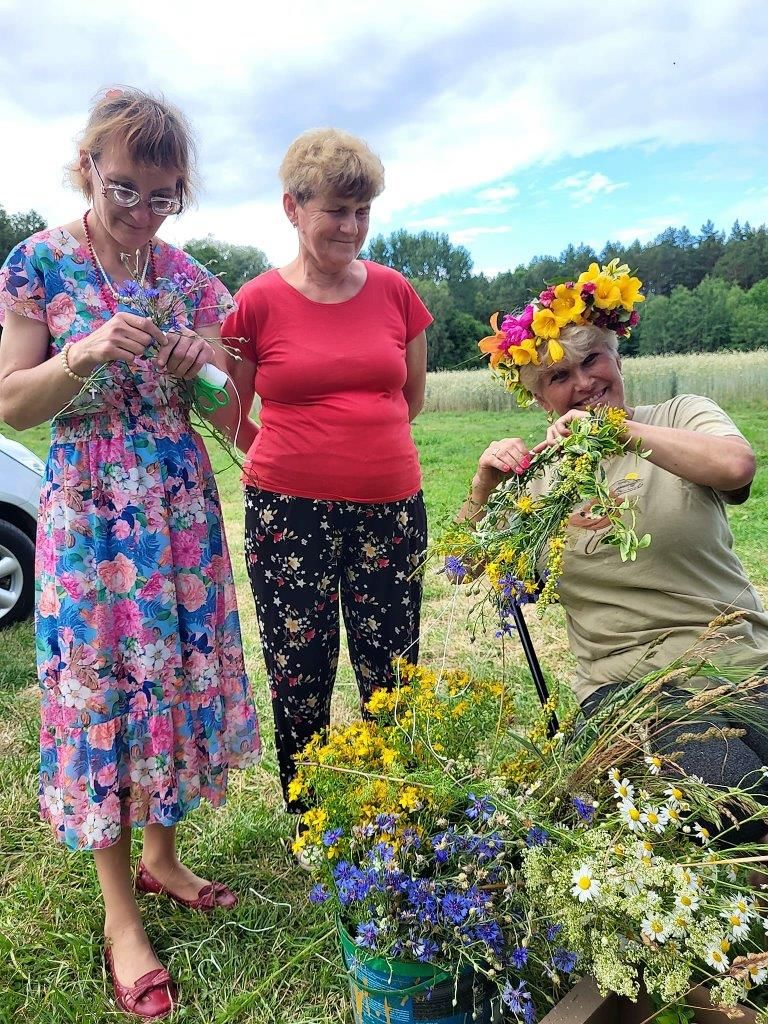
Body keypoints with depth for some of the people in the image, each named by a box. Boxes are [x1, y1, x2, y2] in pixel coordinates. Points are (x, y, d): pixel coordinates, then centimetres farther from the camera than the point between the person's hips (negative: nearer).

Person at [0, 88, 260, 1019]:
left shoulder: (188, 275, 7)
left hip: (181, 510, 4)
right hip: (89, 513, -4)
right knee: (101, 689, 0)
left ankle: (160, 855, 32)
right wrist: (88, 354, -22)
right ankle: (120, 915, 16)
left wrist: (203, 366, -9)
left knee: (179, 676, 9)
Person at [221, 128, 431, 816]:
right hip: (290, 514, -1)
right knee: (300, 681, 8)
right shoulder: (257, 303, -1)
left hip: (391, 509, 2)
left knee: (394, 680, 8)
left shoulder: (394, 292, 6)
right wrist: (298, 457, 8)